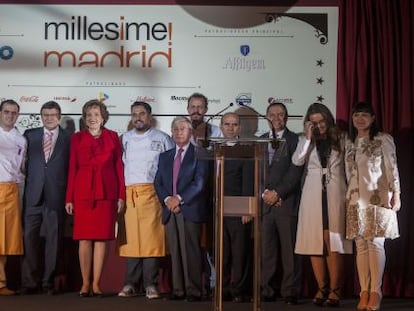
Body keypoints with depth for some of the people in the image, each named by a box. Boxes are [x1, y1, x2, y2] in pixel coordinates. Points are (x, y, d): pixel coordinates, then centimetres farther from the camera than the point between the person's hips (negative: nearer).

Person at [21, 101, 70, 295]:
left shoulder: (69, 138, 7)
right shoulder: (30, 135, 13)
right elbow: (24, 163, 11)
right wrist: (24, 189, 2)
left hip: (56, 196, -1)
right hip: (33, 195, 1)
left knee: (54, 239, 2)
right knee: (29, 237, -1)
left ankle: (49, 282, 10)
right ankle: (29, 282, 7)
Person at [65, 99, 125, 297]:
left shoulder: (112, 137, 8)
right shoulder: (77, 138, 8)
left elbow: (119, 167, 6)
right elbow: (72, 169, 7)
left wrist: (121, 195, -1)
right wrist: (69, 198, 1)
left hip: (106, 192, 0)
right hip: (83, 192, 0)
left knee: (102, 238, 0)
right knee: (84, 239, -1)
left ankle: (96, 284, 5)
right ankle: (85, 284, 6)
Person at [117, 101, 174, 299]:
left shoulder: (162, 139, 10)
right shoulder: (125, 139, 17)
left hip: (152, 192, -2)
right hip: (128, 194, 2)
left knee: (151, 237, -7)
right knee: (131, 238, 0)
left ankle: (150, 285, -2)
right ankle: (131, 284, 6)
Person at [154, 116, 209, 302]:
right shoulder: (165, 157, 20)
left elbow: (199, 182, -7)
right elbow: (158, 182, 13)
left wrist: (179, 198, -13)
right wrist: (167, 199, -5)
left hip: (190, 209, -5)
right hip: (170, 210, 5)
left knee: (191, 251, -7)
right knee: (174, 251, 4)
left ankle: (193, 290, -3)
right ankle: (178, 289, 7)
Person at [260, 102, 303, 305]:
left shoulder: (294, 140, 5)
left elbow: (295, 172, -3)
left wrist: (278, 193, -9)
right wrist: (265, 193, -3)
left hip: (286, 202, -3)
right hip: (264, 202, 3)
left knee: (289, 249, -2)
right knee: (266, 250, 1)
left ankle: (290, 292, 3)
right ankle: (266, 291, 7)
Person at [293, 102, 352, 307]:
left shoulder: (340, 139, 9)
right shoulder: (305, 140, 10)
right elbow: (297, 161, -6)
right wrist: (308, 137, -8)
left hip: (335, 195, -1)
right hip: (313, 196, 2)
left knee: (333, 243, -6)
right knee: (314, 243, 0)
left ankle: (334, 290, -2)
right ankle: (322, 288, 9)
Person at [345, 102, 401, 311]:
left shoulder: (383, 140, 0)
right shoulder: (350, 144, 15)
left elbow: (392, 168, -5)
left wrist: (396, 194, -13)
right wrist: (349, 196, 14)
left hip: (378, 198, -5)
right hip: (356, 200, 5)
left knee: (375, 243, -9)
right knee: (361, 245, 2)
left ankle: (375, 292, -7)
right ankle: (364, 292, 3)